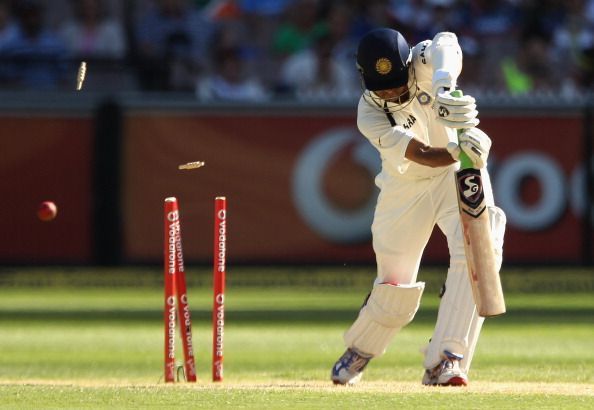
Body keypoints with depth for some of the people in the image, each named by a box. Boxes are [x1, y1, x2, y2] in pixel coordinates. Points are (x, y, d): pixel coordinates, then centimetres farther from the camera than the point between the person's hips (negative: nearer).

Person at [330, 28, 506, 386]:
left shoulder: (423, 62, -21)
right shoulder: (369, 114, -23)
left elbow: (447, 43, -46)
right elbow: (422, 155, -34)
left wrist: (443, 86, -66)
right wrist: (457, 150, -55)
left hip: (459, 173, 0)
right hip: (406, 188, 0)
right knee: (395, 287, 3)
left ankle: (445, 362, -23)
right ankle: (360, 351, 35)